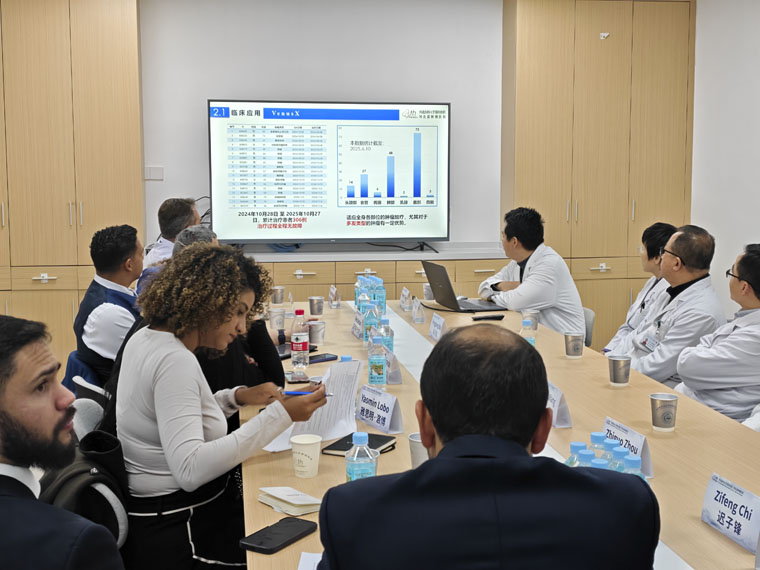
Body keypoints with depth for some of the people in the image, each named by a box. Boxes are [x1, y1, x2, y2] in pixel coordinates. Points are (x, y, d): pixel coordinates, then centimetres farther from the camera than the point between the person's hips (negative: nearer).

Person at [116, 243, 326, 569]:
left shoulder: (146, 337, 6)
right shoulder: (175, 361, -23)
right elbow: (189, 469, -31)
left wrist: (236, 398, 4)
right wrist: (279, 416, -31)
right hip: (175, 533, -9)